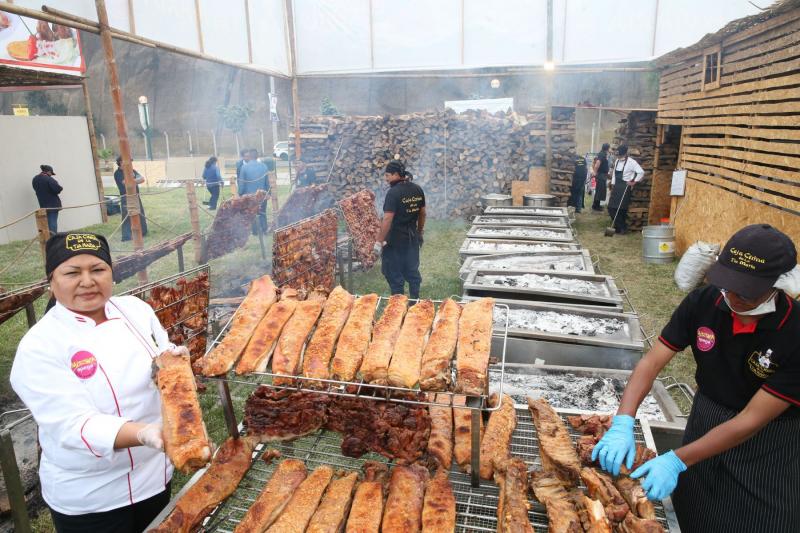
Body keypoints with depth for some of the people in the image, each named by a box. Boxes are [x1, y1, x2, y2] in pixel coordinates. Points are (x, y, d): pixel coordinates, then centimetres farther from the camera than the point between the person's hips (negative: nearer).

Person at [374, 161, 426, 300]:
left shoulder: (393, 192, -18)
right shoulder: (417, 189, 2)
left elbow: (388, 219, -22)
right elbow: (422, 213, 11)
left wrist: (379, 241, -18)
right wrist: (420, 232, 23)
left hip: (395, 241, -7)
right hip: (412, 238, 7)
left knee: (394, 274, 6)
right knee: (412, 271, 17)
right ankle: (415, 301, 27)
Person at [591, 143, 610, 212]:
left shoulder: (600, 154, 12)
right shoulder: (603, 155, -17)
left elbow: (593, 163, 19)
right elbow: (598, 163, -31)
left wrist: (594, 171, 17)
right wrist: (595, 172, -21)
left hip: (599, 175, 10)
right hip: (601, 175, -10)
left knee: (599, 191, 16)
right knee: (600, 191, -4)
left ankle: (596, 205, 23)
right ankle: (595, 206, 0)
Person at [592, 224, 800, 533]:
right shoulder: (703, 302, -17)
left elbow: (751, 421, -25)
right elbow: (652, 362, -15)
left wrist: (677, 461, -28)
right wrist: (622, 425, -28)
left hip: (768, 446, -3)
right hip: (705, 419, 3)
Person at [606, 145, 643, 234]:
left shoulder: (631, 162, -11)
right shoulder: (617, 161, 10)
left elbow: (641, 172, -14)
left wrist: (634, 182, -13)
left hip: (625, 187, -7)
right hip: (616, 187, 7)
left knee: (622, 209, -4)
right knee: (611, 208, 3)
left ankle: (623, 228, 11)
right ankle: (617, 226, 17)